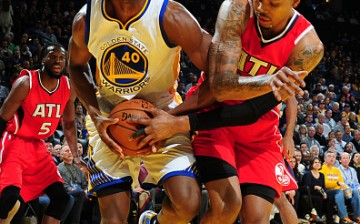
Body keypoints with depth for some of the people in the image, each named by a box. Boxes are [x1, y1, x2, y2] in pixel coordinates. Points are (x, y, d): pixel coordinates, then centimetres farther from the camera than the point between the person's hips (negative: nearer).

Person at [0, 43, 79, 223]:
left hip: (38, 147, 7)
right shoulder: (26, 83, -19)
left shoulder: (69, 87, -1)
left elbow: (69, 124, 13)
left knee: (60, 196, 0)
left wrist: (76, 156, 6)